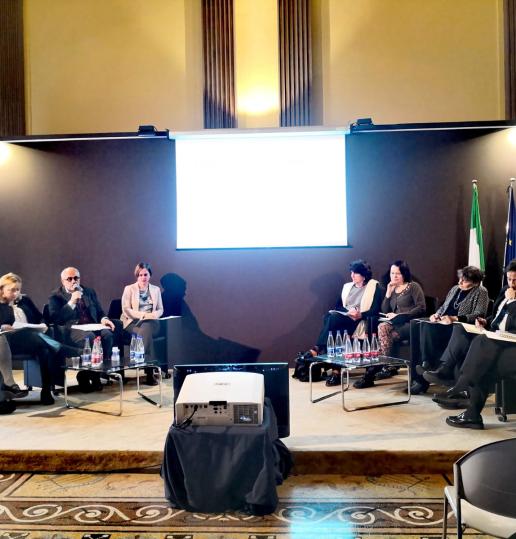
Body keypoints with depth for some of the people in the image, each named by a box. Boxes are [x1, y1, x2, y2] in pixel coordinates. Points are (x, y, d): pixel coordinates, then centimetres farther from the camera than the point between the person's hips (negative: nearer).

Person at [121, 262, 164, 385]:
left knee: (146, 328, -35)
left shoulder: (156, 289, 17)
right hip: (133, 322, -2)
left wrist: (152, 315, -8)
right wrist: (143, 314, -15)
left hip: (151, 322, 2)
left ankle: (149, 371, -39)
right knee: (146, 331, -36)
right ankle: (151, 367, -38)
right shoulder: (129, 289, 7)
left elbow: (160, 309, 16)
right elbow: (126, 310, -3)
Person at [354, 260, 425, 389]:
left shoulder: (413, 287, 5)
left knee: (383, 328, -29)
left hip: (410, 324, -5)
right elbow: (384, 311, 16)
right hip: (396, 324, 5)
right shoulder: (392, 289, 22)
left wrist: (399, 315, -12)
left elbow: (421, 308, -6)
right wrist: (388, 293, 4)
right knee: (383, 327, -30)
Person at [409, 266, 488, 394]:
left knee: (428, 328, -34)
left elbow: (479, 315, -11)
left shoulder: (481, 292, 2)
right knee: (415, 324, -21)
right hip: (442, 323, 8)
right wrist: (437, 314, 5)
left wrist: (455, 318, -22)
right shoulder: (455, 289, 24)